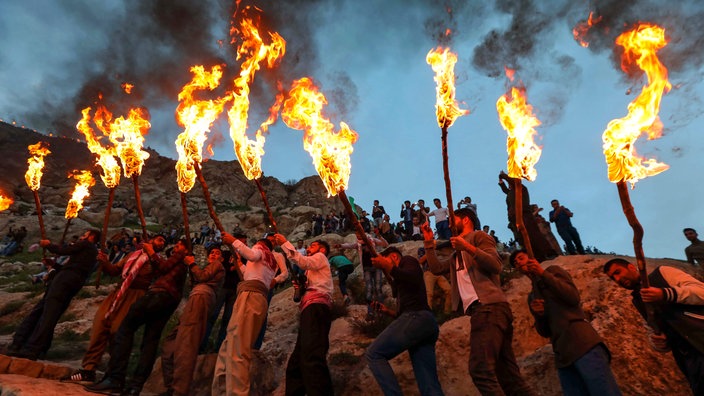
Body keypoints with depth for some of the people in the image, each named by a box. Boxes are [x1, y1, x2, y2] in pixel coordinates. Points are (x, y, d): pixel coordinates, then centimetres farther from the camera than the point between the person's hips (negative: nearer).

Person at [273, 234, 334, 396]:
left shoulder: (321, 257, 16)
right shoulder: (313, 267, 41)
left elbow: (303, 262, -6)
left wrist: (285, 243, -2)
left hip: (316, 306, -10)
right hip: (312, 309, 10)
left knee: (312, 356, -27)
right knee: (296, 362, 5)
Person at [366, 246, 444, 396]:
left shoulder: (407, 260, 11)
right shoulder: (401, 280, 34)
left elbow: (414, 279, -12)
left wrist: (388, 266, -14)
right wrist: (388, 311, 24)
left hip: (416, 317, -9)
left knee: (373, 354, -11)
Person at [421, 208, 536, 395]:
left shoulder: (479, 236, 4)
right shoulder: (458, 253, 30)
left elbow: (496, 265, -10)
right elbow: (437, 268, 23)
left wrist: (469, 248, -21)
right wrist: (429, 242, 20)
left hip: (489, 307, -9)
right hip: (481, 310, 9)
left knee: (480, 369, -20)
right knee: (509, 376, 6)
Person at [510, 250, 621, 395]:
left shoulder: (553, 270, 13)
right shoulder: (531, 297, 26)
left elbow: (574, 298, -5)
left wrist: (543, 273, -8)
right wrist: (538, 315, -1)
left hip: (580, 341, -5)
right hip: (562, 353, 5)